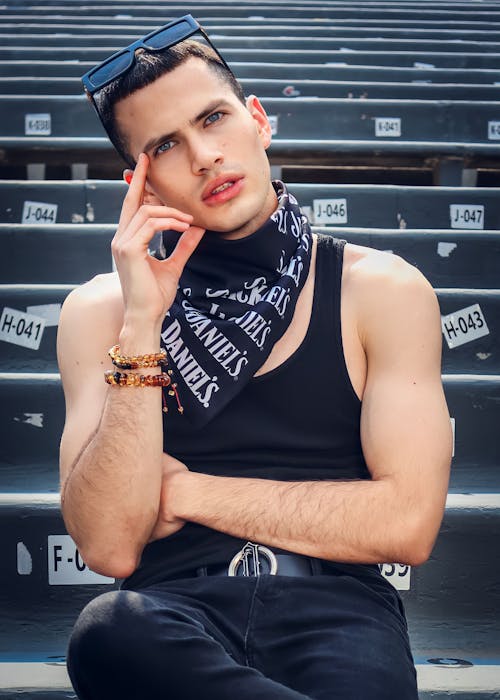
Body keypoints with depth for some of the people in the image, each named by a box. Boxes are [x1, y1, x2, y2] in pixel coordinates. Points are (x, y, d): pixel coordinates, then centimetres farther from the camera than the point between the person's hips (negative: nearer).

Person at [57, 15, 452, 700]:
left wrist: (186, 491, -3)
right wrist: (142, 323, -11)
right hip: (175, 607, 3)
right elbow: (110, 547, -4)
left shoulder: (383, 290, 5)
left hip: (335, 605, -2)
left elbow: (407, 524, -5)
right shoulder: (100, 310, 7)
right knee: (109, 629, -33)